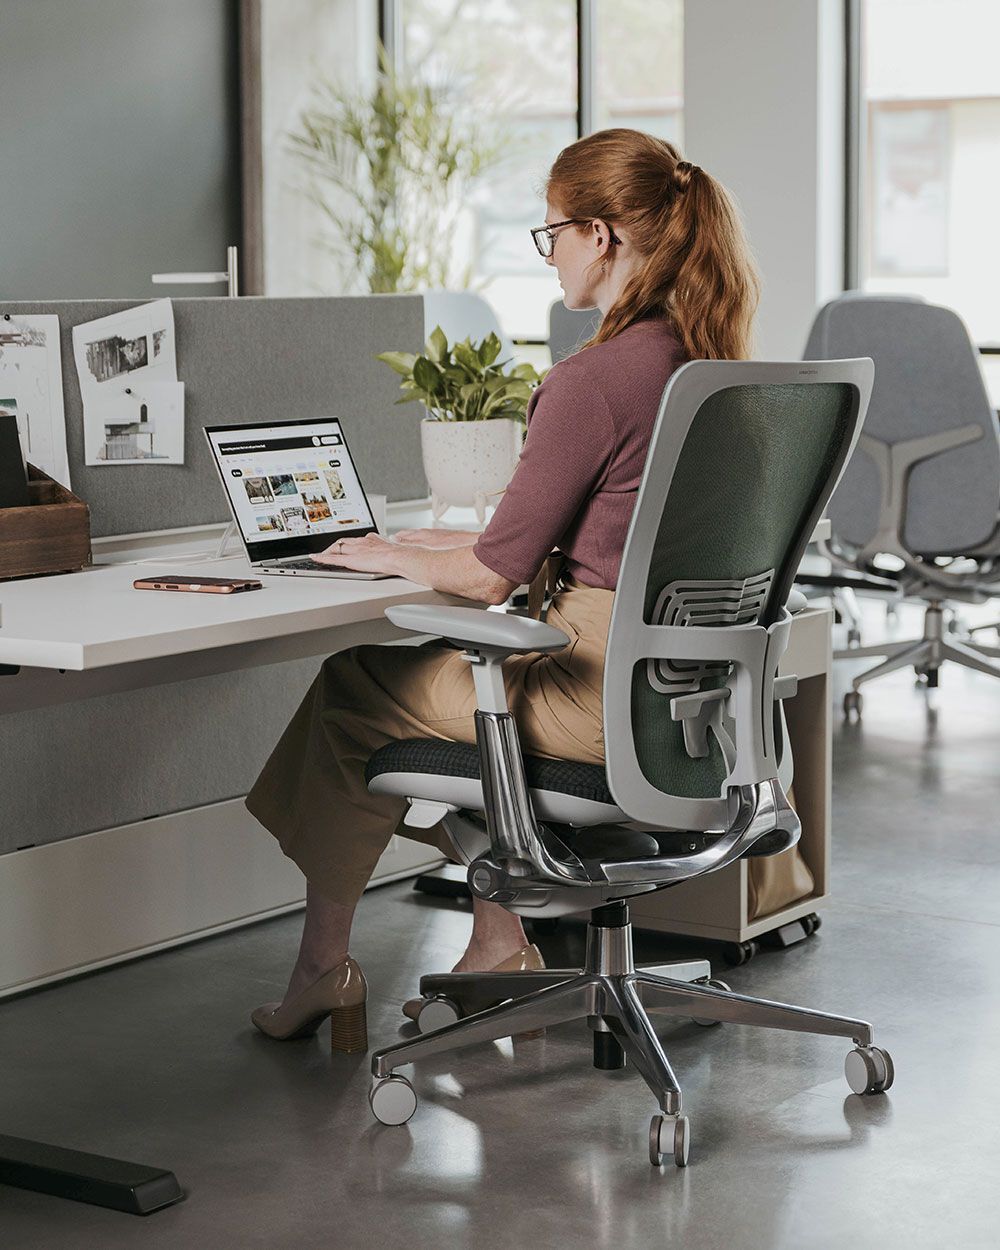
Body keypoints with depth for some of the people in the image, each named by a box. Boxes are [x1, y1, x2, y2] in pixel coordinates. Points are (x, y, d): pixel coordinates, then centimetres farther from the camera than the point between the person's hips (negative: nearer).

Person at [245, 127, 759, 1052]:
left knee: (354, 686, 11)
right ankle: (500, 945, 29)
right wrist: (437, 542, 21)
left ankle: (323, 963, 25)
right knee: (451, 663, 29)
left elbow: (495, 576, -14)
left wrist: (390, 558, 5)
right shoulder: (710, 361, 6)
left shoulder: (593, 380, -20)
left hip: (606, 687, -9)